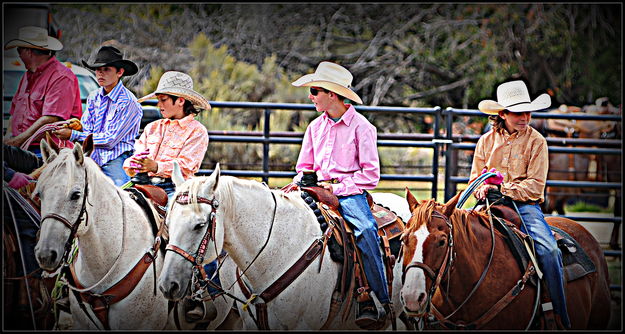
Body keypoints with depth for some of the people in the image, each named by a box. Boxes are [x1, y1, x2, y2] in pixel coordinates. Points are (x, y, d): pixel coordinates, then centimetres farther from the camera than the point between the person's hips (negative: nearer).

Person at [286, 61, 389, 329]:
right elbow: (305, 166, 24)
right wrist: (299, 183, 1)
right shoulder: (315, 127, 16)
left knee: (366, 230, -33)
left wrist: (338, 188, -15)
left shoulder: (361, 126, -2)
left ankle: (379, 303, -29)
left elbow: (370, 174, -5)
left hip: (350, 192, -5)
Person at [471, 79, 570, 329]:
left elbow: (535, 186, -5)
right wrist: (483, 189, -9)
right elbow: (475, 179, 15)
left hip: (525, 207, -2)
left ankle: (562, 316, -17)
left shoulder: (536, 141, 1)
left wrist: (501, 189, -16)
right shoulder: (486, 141, 9)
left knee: (548, 249, -27)